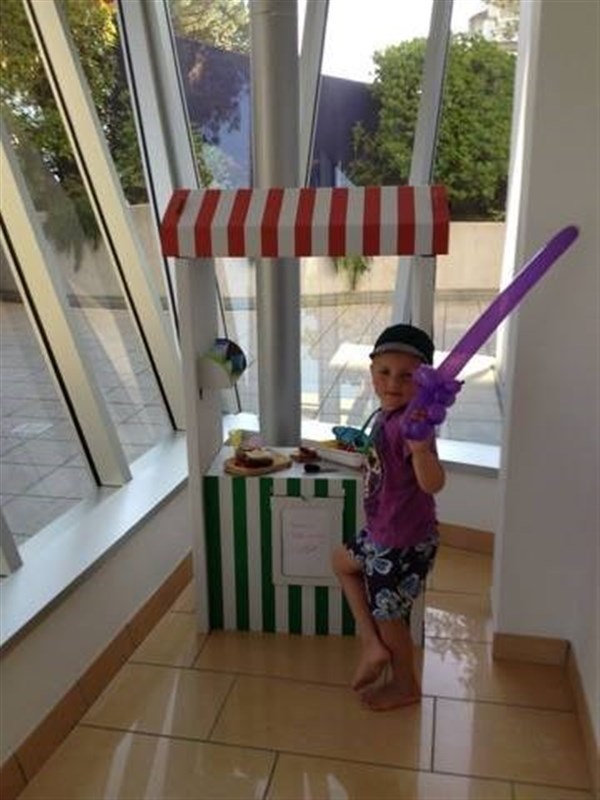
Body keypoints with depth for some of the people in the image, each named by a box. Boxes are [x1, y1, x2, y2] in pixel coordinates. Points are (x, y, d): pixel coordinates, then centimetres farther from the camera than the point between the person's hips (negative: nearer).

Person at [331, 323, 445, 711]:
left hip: (404, 541, -9)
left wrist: (420, 449, -57)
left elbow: (433, 484, -40)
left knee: (388, 614, 11)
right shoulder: (387, 415, 0)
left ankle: (406, 686, 38)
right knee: (342, 560, 28)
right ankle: (372, 645, 29)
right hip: (383, 533, 9)